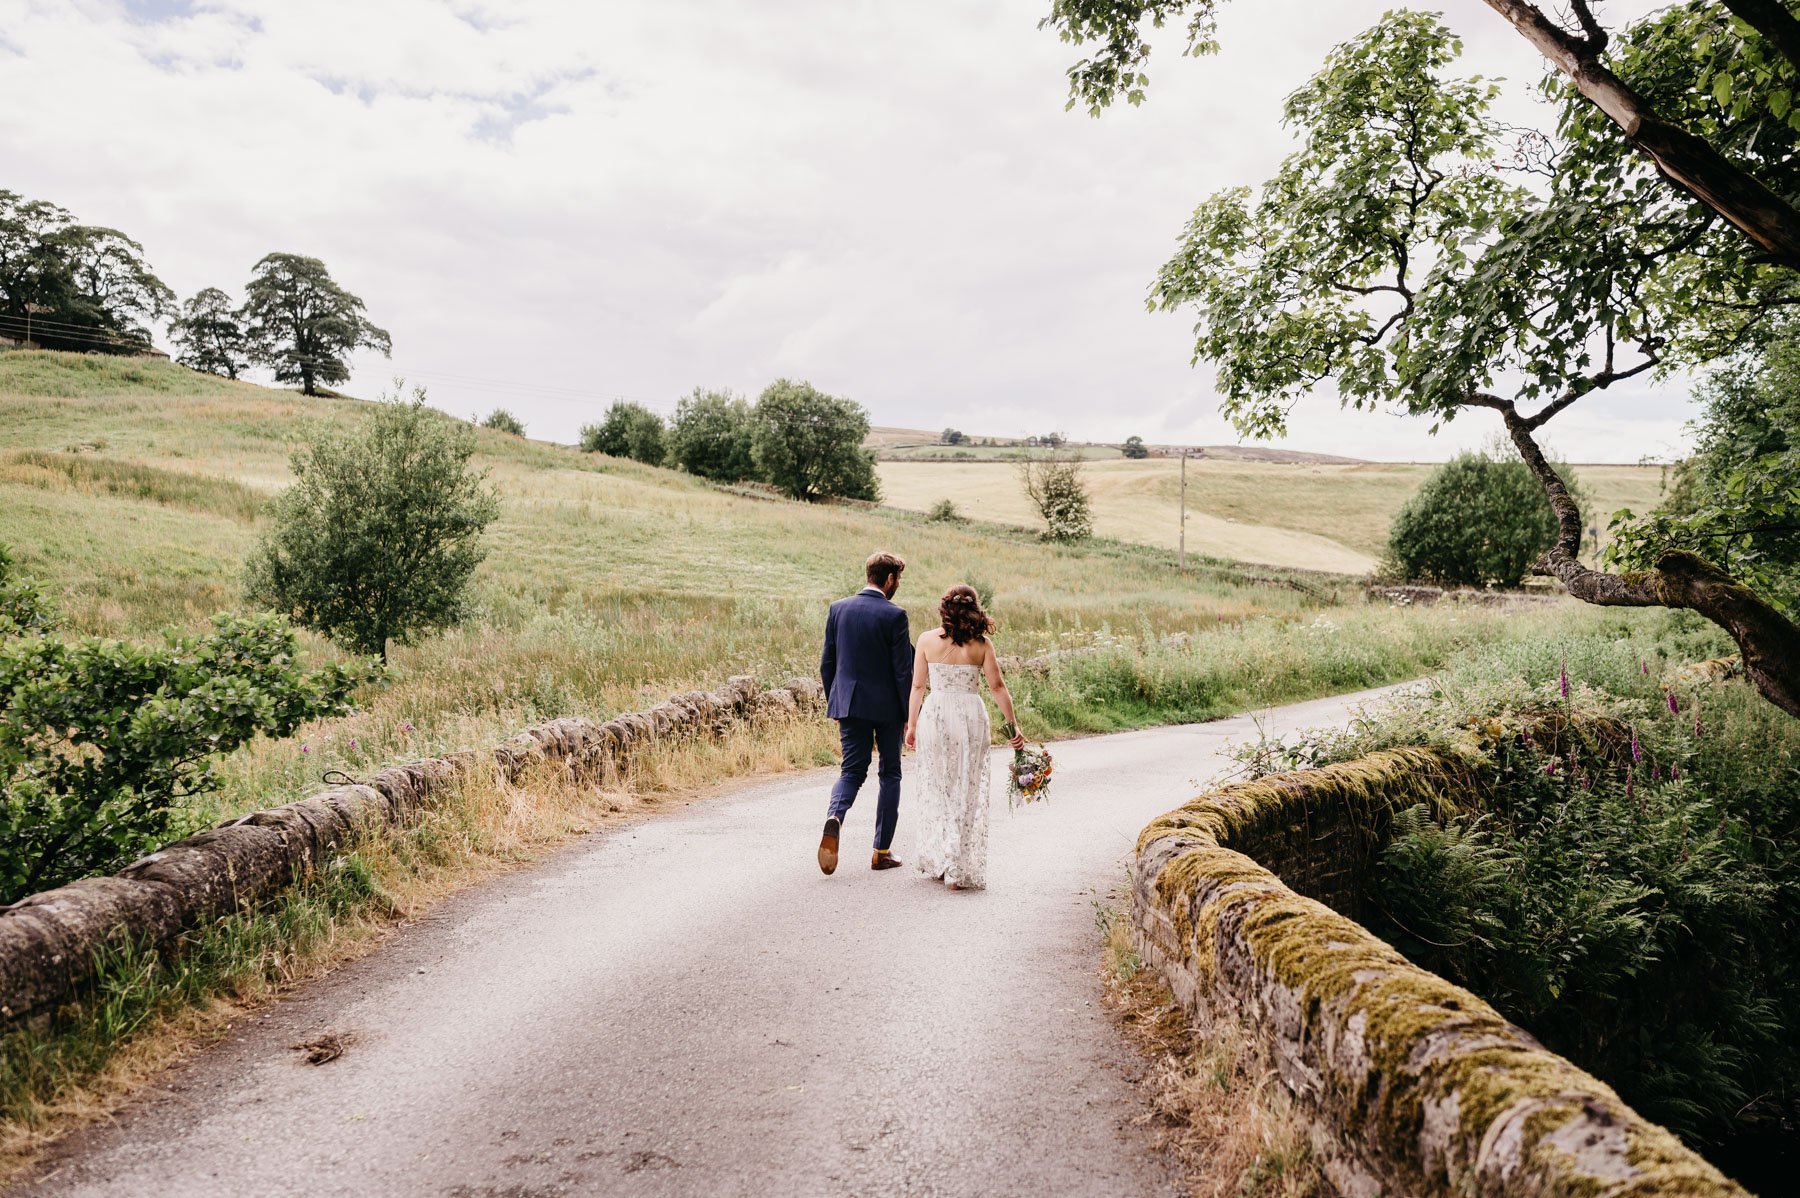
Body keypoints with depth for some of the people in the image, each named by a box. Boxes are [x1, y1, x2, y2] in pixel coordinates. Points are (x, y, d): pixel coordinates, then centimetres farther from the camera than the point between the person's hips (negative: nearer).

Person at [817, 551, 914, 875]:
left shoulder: (838, 609, 2)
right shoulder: (894, 615, -11)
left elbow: (826, 663, 6)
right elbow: (903, 670, -12)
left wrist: (834, 704, 17)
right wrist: (909, 715, -4)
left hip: (849, 703, 3)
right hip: (887, 706, -3)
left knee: (852, 770, 11)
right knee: (890, 774, 11)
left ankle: (834, 818, -20)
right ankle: (882, 851, 14)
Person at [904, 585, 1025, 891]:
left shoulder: (927, 640, 0)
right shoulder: (981, 643, -2)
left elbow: (917, 686, 2)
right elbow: (997, 686, -3)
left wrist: (911, 725, 11)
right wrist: (1013, 725, 2)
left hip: (934, 715, 1)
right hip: (971, 716, 0)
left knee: (936, 789, 14)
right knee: (967, 792, 8)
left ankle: (938, 862, 16)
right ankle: (961, 869, 8)